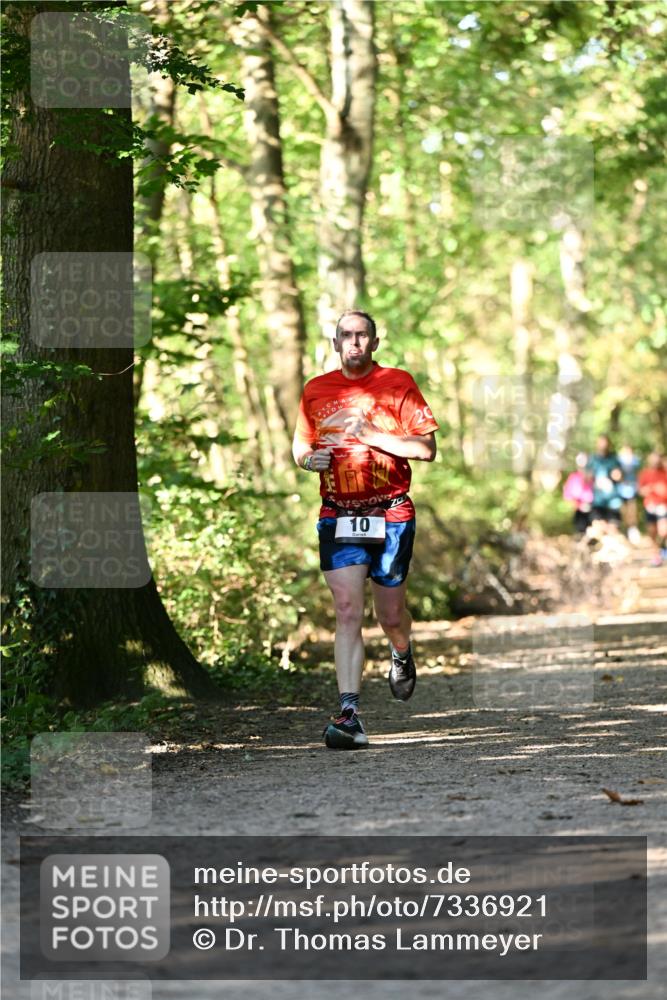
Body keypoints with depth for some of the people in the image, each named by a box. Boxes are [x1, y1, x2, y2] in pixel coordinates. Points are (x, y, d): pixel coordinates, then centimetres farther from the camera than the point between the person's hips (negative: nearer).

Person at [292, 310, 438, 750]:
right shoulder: (316, 390, 9)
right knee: (347, 613, -12)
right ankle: (350, 714, -17)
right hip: (338, 515, 1)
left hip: (391, 515, -1)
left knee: (390, 614, 10)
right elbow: (300, 445, 21)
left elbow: (427, 449, -6)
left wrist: (373, 436, -17)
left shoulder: (399, 384, -1)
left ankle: (402, 654, 47)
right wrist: (309, 458, -3)